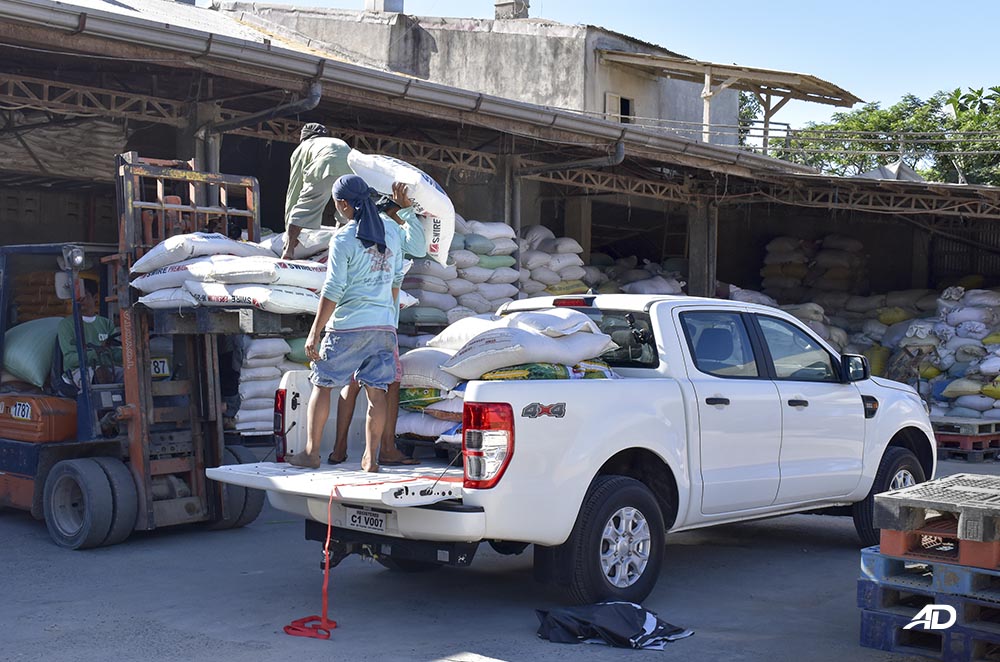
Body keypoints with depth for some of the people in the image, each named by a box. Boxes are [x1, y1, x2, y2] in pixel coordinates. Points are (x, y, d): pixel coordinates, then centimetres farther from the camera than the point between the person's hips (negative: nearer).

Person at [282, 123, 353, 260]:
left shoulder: (302, 148, 33)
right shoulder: (340, 142, 46)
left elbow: (294, 189, 30)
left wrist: (288, 228, 35)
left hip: (324, 171, -3)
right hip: (351, 170, 4)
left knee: (300, 211, 7)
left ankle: (288, 252, -3)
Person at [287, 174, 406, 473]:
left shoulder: (343, 240, -11)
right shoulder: (391, 230, 7)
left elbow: (333, 291, -12)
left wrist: (314, 333, -7)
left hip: (348, 325, -5)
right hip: (384, 324, 5)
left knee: (322, 384, 7)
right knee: (376, 389, 4)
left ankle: (311, 452, 9)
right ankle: (371, 457, 5)